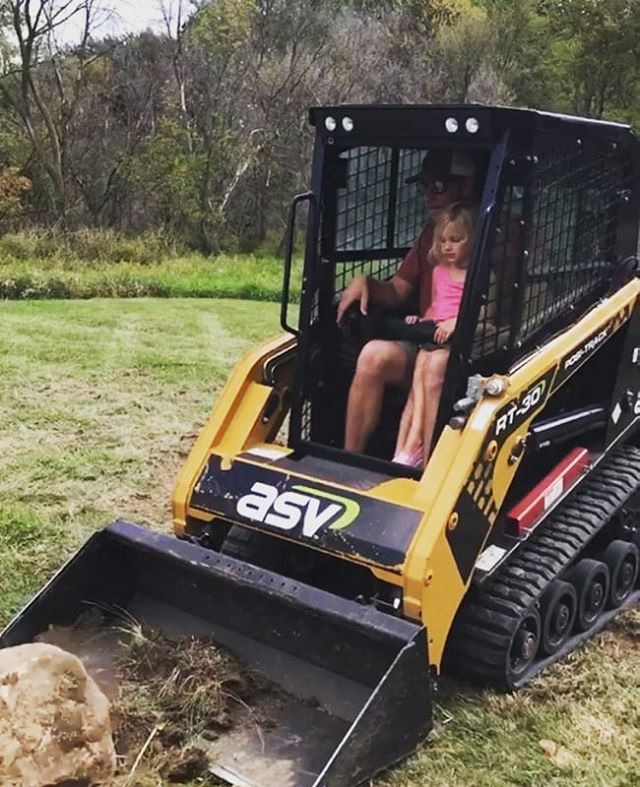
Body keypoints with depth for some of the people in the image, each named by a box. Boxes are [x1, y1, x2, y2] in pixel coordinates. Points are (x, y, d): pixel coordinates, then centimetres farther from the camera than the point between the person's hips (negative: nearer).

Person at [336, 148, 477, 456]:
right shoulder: (432, 232, 17)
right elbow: (396, 293, 17)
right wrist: (365, 282, -2)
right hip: (424, 344, 6)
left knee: (437, 364, -36)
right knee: (375, 354, -23)